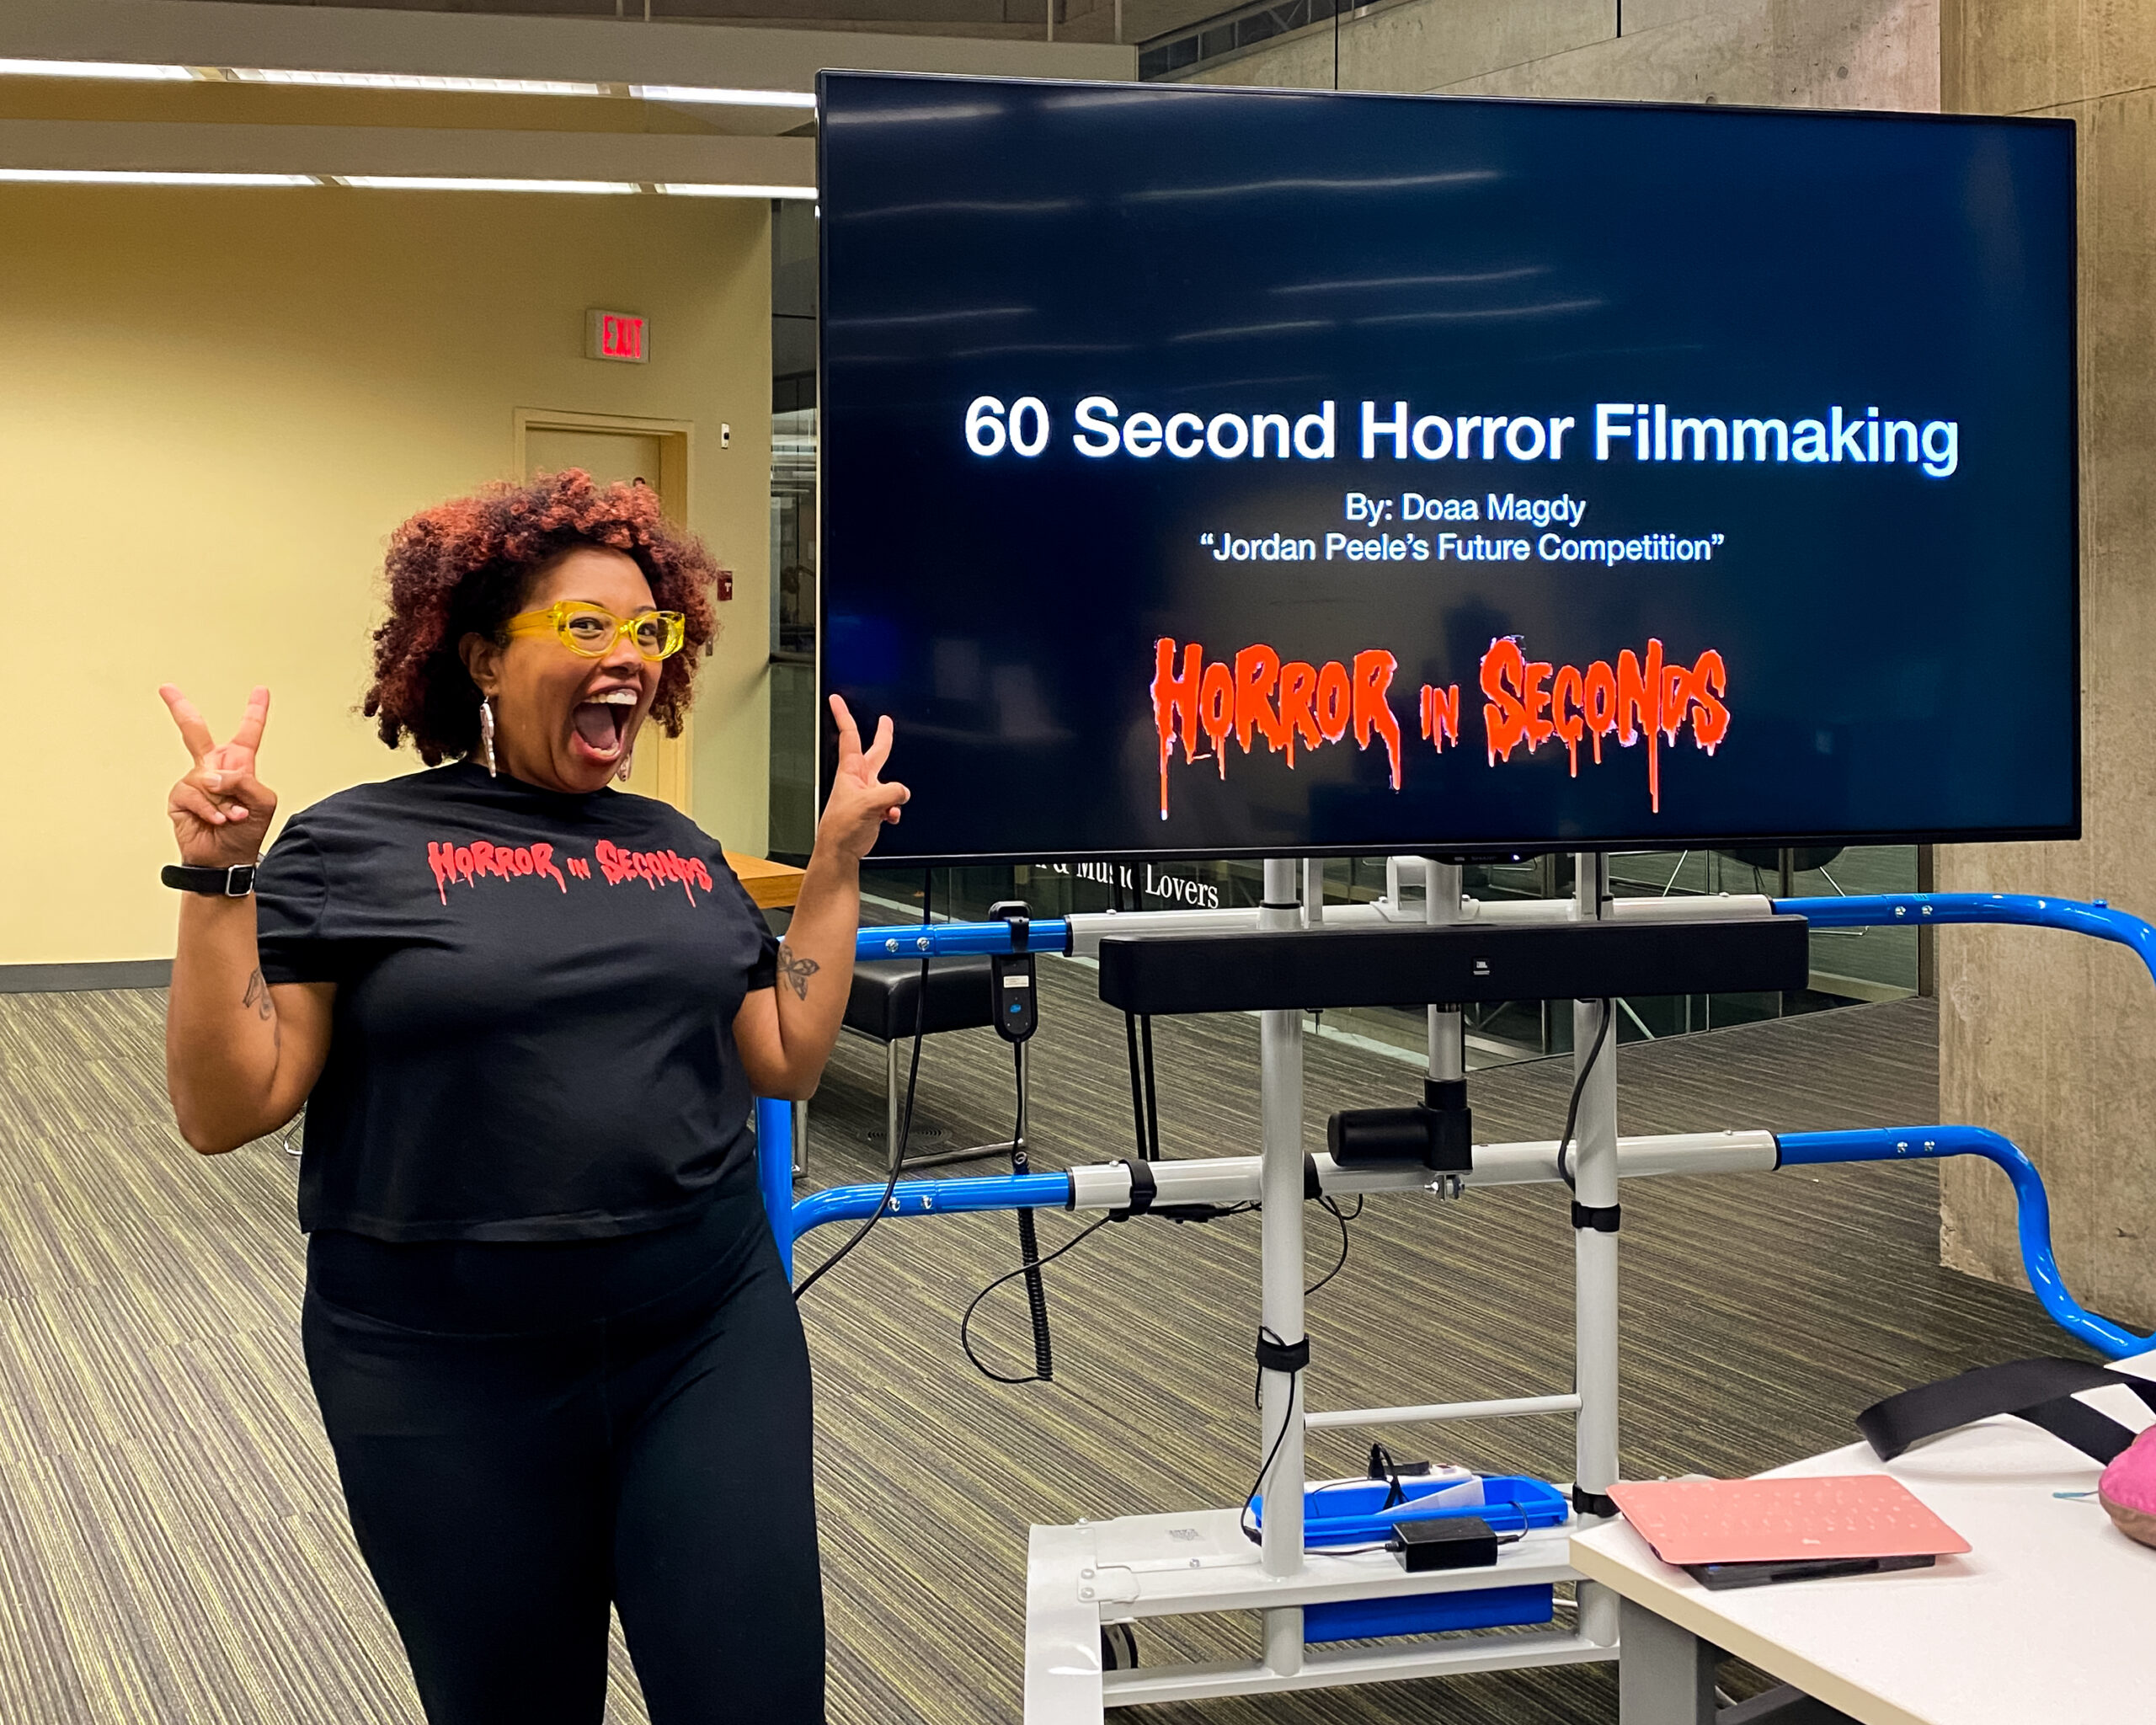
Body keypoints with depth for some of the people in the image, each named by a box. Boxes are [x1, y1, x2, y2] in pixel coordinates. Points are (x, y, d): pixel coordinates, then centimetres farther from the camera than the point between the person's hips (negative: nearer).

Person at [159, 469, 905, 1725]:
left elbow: (788, 1060, 12)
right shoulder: (357, 847, -5)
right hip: (451, 1379, -3)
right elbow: (227, 1109, -9)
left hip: (711, 1339, 4)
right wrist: (221, 877, -19)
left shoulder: (681, 853, 10)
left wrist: (839, 861, 9)